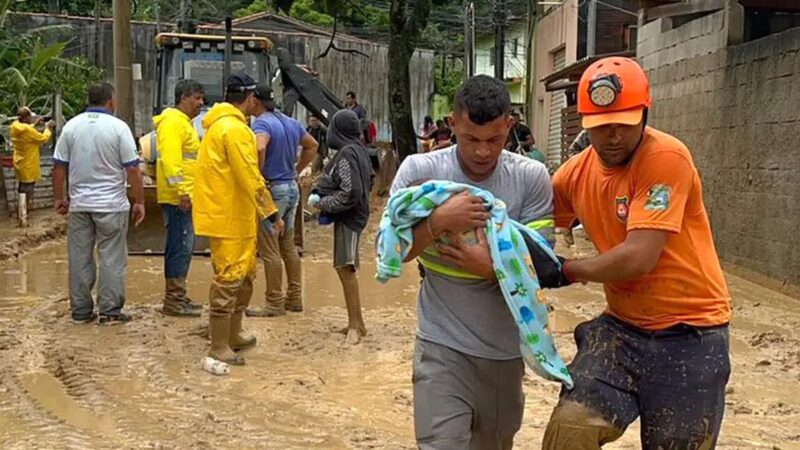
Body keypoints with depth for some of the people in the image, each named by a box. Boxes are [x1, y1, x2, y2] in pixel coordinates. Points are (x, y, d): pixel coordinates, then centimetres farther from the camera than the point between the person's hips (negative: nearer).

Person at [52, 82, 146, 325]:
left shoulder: (71, 126, 3)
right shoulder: (118, 127, -8)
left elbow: (59, 166, 5)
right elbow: (132, 169, -9)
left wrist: (59, 198, 15)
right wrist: (139, 202, -2)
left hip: (79, 204, 4)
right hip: (111, 204, -3)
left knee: (80, 258, 9)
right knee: (112, 259, 3)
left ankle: (81, 310, 15)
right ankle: (110, 311, 5)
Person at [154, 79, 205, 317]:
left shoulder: (183, 122, 21)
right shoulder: (173, 122, -12)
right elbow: (170, 158, -22)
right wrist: (182, 190, -26)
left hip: (184, 197, 11)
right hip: (178, 197, -11)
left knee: (184, 247, 14)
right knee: (180, 247, -9)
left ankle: (177, 296, 21)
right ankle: (173, 300, -6)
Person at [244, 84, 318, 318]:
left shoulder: (262, 123, -15)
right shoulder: (291, 123, 11)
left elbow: (259, 148, -35)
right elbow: (312, 146, 23)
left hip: (272, 190, -9)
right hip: (292, 188, 9)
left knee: (269, 250, -1)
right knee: (288, 246, 16)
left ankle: (274, 302, 4)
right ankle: (294, 297, 21)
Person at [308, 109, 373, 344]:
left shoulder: (346, 153, -18)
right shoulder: (359, 150, 9)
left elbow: (350, 193, -23)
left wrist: (322, 202, -11)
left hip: (348, 217, -10)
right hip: (352, 215, 10)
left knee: (346, 268, -8)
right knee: (345, 268, 14)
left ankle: (355, 324, -5)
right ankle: (355, 322, 21)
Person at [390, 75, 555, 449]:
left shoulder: (531, 178, -6)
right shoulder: (419, 170, -8)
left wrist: (494, 267, -25)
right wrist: (439, 221, -24)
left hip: (505, 347, 2)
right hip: (443, 346, -2)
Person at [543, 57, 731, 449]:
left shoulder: (666, 158, -19)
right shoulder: (576, 173, 1)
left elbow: (639, 257, -25)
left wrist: (567, 271, -11)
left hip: (690, 332, -5)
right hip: (623, 326, 5)